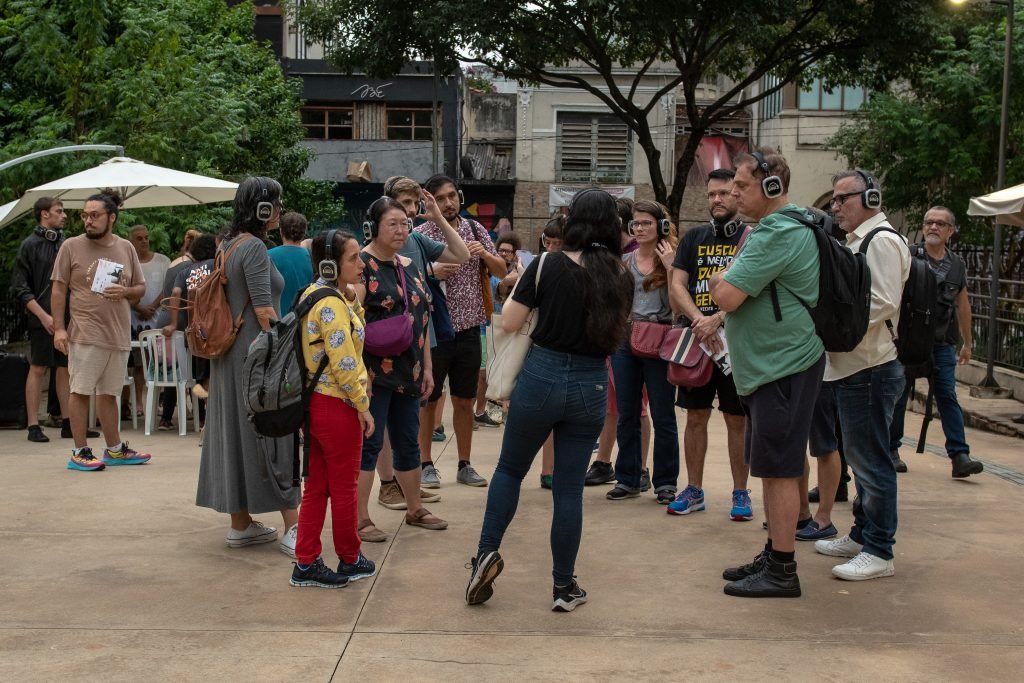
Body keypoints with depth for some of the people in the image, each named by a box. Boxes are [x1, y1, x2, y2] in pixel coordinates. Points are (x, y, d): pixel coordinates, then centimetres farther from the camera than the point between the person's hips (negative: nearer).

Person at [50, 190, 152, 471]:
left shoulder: (126, 248, 10)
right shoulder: (71, 246, 0)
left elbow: (141, 287, 16)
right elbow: (58, 289, 0)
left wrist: (125, 292, -7)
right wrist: (59, 328, -8)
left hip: (119, 333, 4)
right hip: (85, 333, -4)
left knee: (108, 393, 13)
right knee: (81, 391, -2)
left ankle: (115, 449, 21)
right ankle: (80, 451, 5)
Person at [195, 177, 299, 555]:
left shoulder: (227, 245, 12)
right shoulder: (254, 247, -16)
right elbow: (264, 311, -19)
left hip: (228, 353, 9)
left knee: (235, 434, 11)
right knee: (271, 436, -6)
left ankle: (241, 524, 19)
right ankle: (292, 529, -2)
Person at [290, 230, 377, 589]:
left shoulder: (315, 295, 11)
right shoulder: (332, 305, -19)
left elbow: (354, 327, 20)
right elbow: (344, 365, -22)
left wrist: (352, 299, 6)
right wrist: (363, 406, -14)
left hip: (316, 402, 9)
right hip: (338, 406, -9)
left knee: (316, 487, 13)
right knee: (344, 488, 6)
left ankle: (306, 563, 16)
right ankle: (350, 560, 21)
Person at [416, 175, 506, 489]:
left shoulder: (475, 228, 5)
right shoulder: (421, 235, -7)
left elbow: (502, 270, 9)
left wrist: (485, 254, -10)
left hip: (468, 329, 4)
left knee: (465, 401, 12)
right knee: (428, 401, 8)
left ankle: (465, 464, 22)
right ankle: (426, 464, 20)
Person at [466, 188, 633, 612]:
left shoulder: (548, 265, -10)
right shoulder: (620, 278, 0)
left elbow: (509, 323, -6)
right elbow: (615, 335, 11)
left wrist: (519, 286, 10)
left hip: (542, 376, -2)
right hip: (592, 387, 2)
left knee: (510, 468, 19)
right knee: (570, 488, 10)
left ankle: (488, 552, 8)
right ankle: (564, 587, 16)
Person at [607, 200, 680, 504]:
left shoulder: (672, 258, 0)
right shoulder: (623, 262, 10)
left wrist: (669, 267, -14)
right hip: (625, 340, 4)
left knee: (662, 415, 2)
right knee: (626, 414, 8)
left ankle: (665, 482, 10)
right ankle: (627, 479, 17)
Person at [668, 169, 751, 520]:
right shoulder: (694, 237, 10)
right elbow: (677, 287, 3)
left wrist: (717, 320, -21)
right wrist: (699, 322, -13)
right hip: (696, 340, 4)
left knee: (737, 420, 3)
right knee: (695, 416, 9)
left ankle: (740, 493, 13)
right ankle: (694, 490, 19)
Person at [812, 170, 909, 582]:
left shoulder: (881, 241, -12)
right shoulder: (858, 242, 19)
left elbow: (882, 303, -22)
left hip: (870, 370, -11)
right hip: (852, 367, 11)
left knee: (871, 460, -5)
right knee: (860, 456, 18)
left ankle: (879, 552, 2)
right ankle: (861, 536, 29)